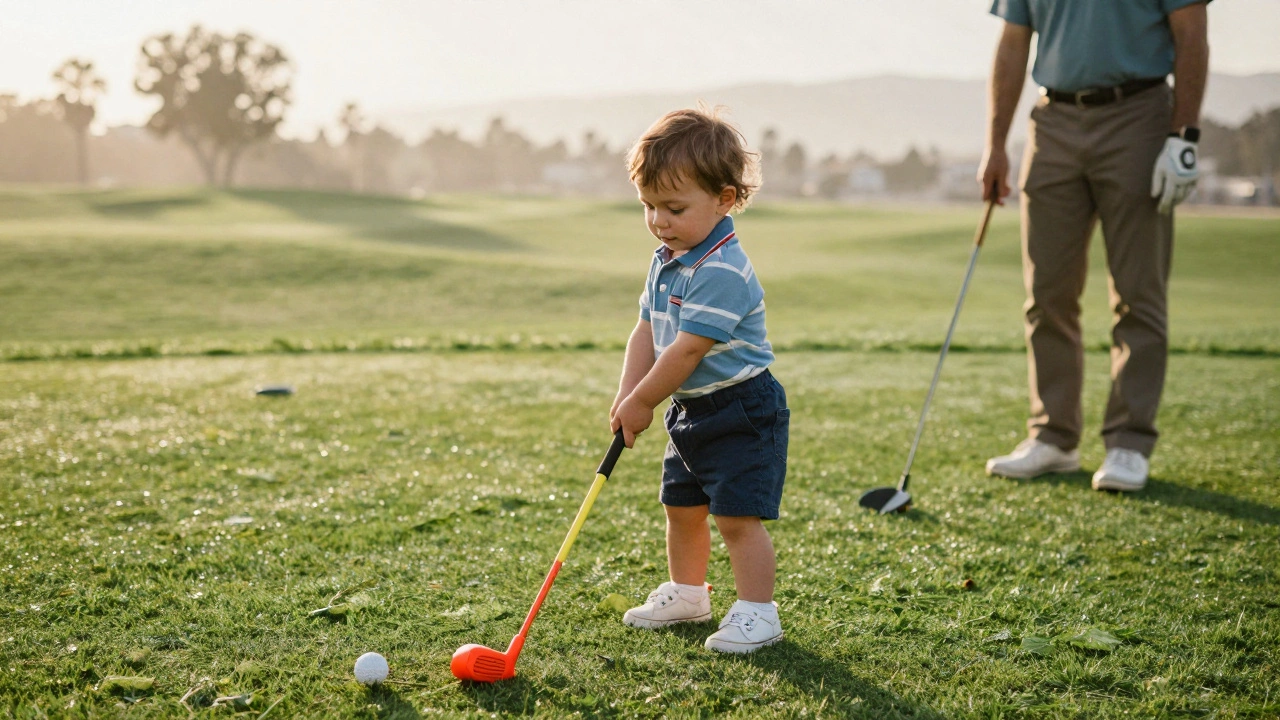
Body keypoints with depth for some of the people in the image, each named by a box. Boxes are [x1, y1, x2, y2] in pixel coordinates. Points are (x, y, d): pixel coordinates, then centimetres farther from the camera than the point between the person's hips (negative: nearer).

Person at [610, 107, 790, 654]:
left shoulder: (722, 271, -25)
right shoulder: (665, 261, 6)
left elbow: (688, 349, -26)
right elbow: (647, 331, 9)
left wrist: (642, 402, -17)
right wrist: (627, 394, -4)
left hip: (740, 410, -10)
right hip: (691, 410, 10)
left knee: (737, 517, -8)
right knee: (681, 506, 19)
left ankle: (757, 613, 5)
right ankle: (686, 593, 37)